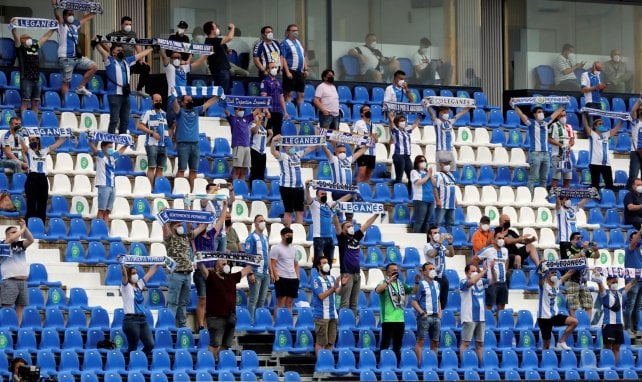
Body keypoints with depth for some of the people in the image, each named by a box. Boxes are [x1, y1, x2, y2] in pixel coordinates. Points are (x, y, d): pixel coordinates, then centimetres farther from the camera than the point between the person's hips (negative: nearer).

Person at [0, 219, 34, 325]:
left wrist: (24, 227, -5)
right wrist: (22, 229, -7)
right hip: (10, 281, -6)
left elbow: (31, 240, 3)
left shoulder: (20, 244, 17)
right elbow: (11, 239, -17)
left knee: (20, 306, 5)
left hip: (23, 281, 6)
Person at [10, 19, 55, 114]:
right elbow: (16, 36, -11)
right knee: (25, 102, -7)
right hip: (26, 79, -6)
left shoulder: (36, 47, 17)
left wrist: (53, 29, 29)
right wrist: (13, 26, -24)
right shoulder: (20, 48, 2)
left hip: (36, 80, 6)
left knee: (35, 102, 5)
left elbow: (45, 37, 24)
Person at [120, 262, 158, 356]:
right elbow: (124, 275, -20)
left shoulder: (139, 285, 16)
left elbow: (150, 273, 20)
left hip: (143, 319, 6)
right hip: (131, 320, -6)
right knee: (133, 347, -3)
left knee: (150, 344, -2)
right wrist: (123, 265, -37)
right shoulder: (126, 287, -1)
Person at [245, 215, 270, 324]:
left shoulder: (265, 237, 16)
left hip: (265, 273, 7)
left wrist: (270, 270, 17)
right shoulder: (251, 238, -7)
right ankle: (251, 322, -7)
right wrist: (250, 274, -18)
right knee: (253, 300, -8)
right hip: (256, 273, -7)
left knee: (262, 300, 9)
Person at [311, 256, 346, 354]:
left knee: (331, 342, 8)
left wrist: (342, 285, -21)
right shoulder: (316, 280, -6)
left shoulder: (332, 278, 13)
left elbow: (338, 291, -1)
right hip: (321, 315, -6)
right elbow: (322, 296, -16)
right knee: (320, 342, -4)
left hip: (333, 315, 6)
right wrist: (334, 287, -25)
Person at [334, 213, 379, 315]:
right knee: (345, 302, -9)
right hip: (346, 274, -6)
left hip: (357, 274, 6)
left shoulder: (356, 237, 13)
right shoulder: (342, 238, -2)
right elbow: (336, 224, -14)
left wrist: (377, 214, 17)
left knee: (354, 303, 8)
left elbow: (366, 224, 17)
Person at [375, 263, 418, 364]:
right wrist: (389, 281, -32)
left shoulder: (401, 284, 14)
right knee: (385, 344, -5)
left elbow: (413, 291, 14)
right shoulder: (384, 283, -5)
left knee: (397, 346, 12)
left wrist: (417, 282, -4)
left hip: (400, 319, 6)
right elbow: (377, 290, -25)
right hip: (388, 320, -6)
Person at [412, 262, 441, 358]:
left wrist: (440, 312, 12)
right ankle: (419, 363, -8)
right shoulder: (421, 284, -5)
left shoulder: (436, 284, 16)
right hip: (425, 317, -7)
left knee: (435, 342, 7)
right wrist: (422, 313, -16)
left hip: (436, 317, 7)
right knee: (421, 341, -7)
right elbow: (414, 302, -8)